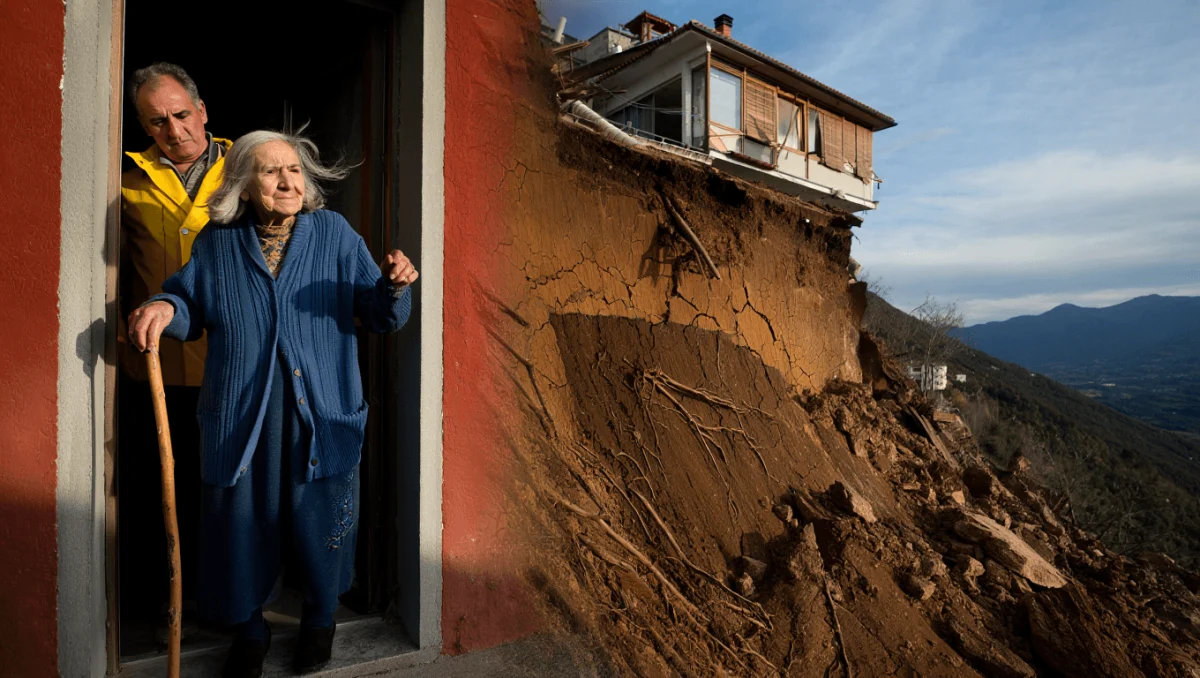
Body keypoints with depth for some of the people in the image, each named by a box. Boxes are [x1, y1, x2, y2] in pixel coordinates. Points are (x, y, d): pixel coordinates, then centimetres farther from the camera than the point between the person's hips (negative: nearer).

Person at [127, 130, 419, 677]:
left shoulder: (335, 233, -1)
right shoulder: (217, 243, 4)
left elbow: (380, 316, -3)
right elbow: (191, 304, 15)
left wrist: (393, 287, -25)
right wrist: (165, 308, -8)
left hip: (321, 413, -1)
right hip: (240, 417, 2)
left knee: (319, 520, 12)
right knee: (243, 521, 13)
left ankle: (320, 617, 40)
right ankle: (249, 628, 39)